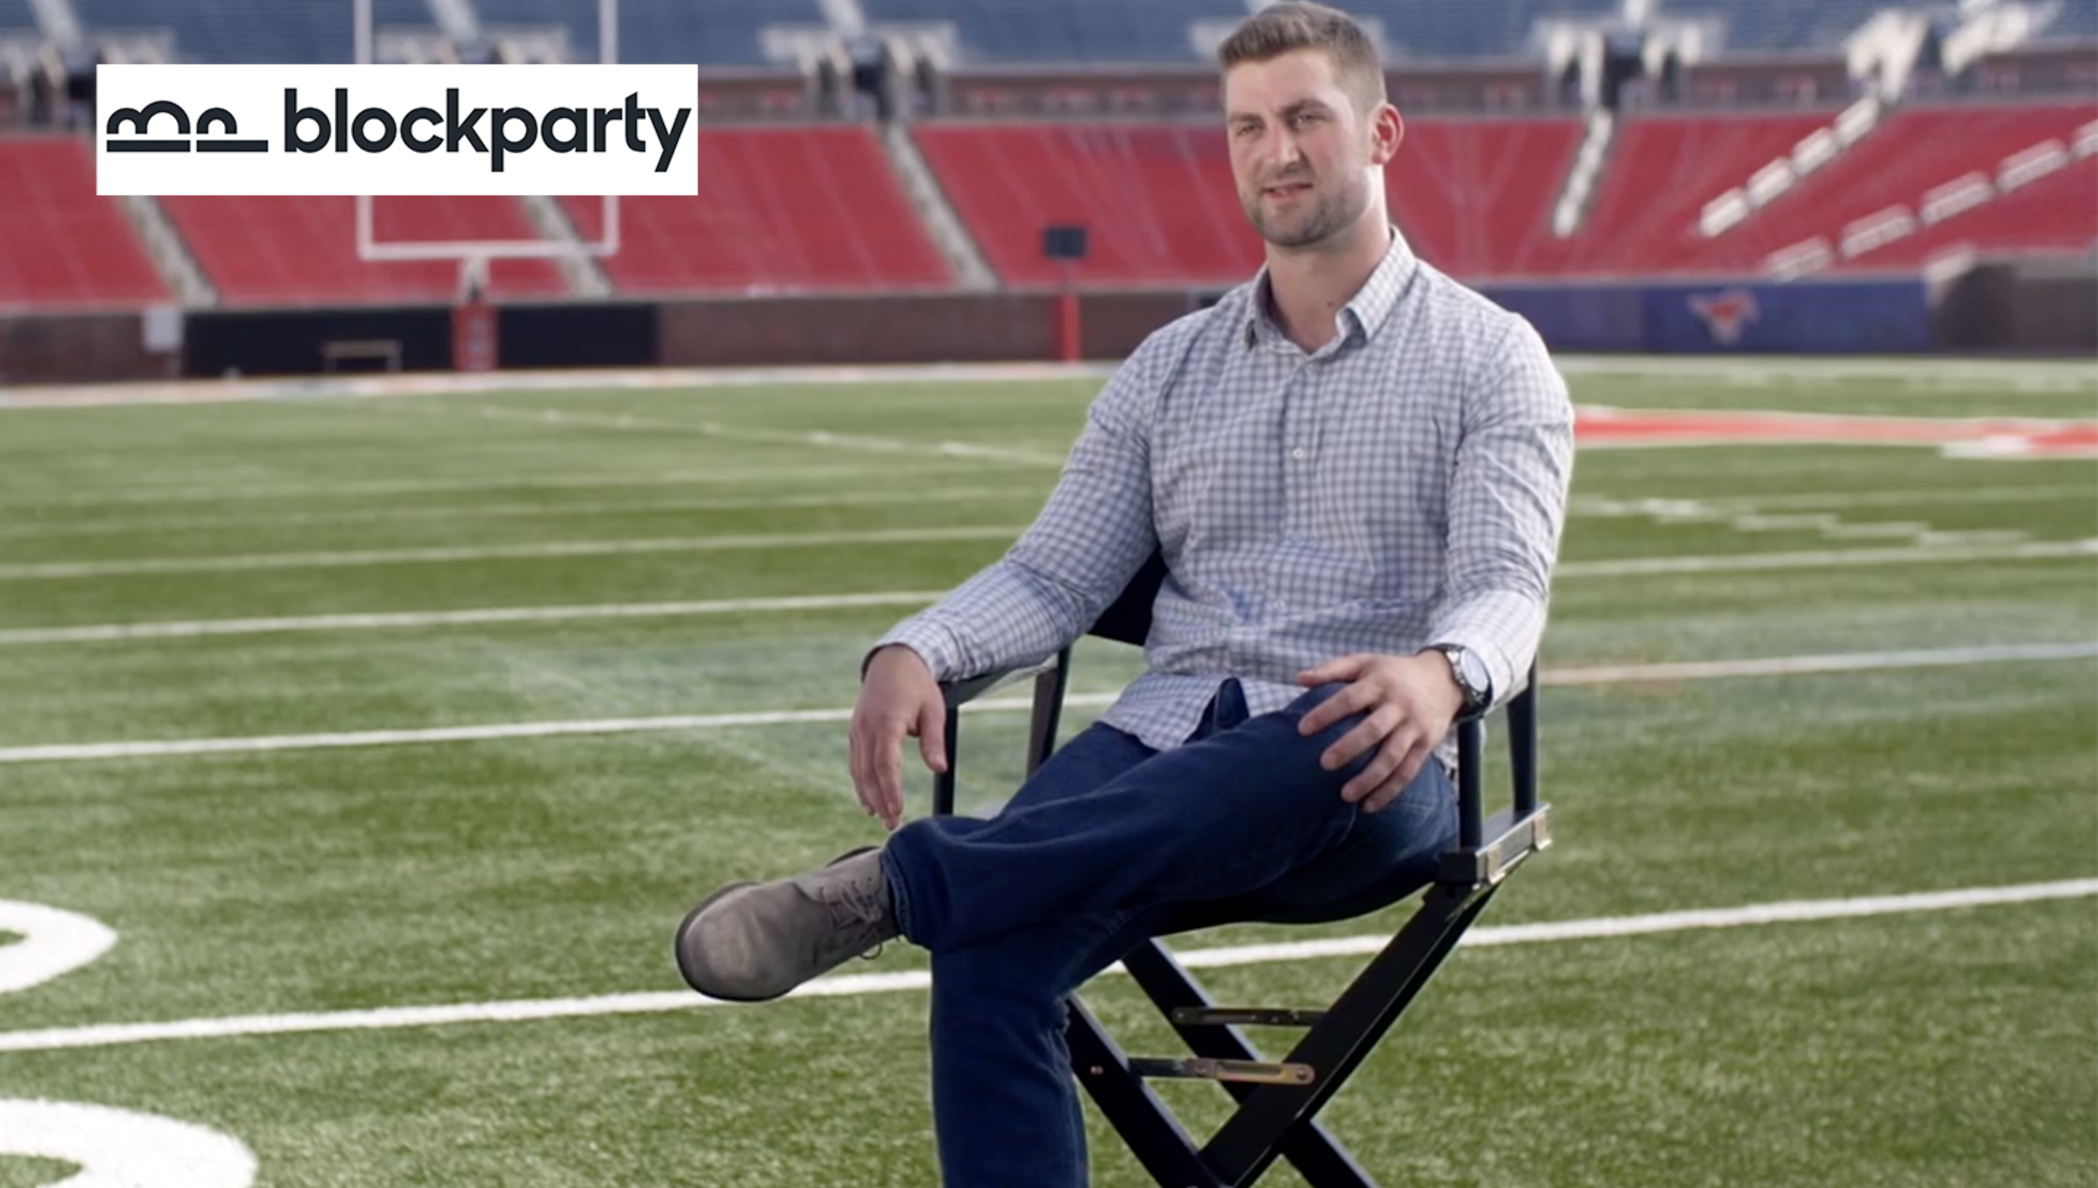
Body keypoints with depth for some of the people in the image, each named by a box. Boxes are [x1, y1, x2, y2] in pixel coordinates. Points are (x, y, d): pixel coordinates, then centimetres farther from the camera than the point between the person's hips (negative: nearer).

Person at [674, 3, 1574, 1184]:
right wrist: (916, 652, -10)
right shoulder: (1169, 369, 19)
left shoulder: (1488, 358, 7)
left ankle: (895, 883, -44)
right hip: (1165, 743, 3)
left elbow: (1506, 586, -8)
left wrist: (1440, 673, -33)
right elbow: (1054, 574, 13)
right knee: (990, 947, -29)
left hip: (1365, 780, -3)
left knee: (1339, 741, -42)